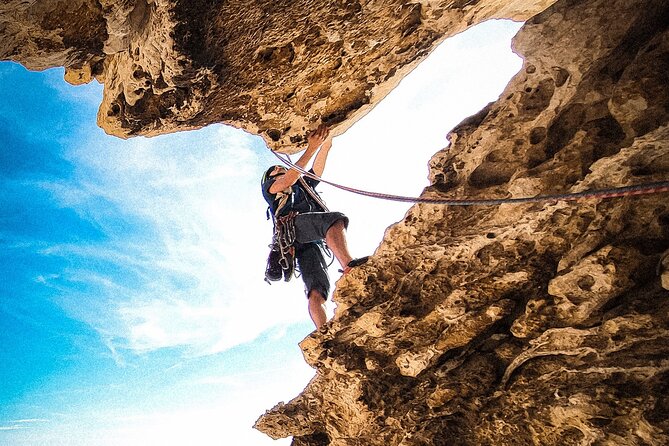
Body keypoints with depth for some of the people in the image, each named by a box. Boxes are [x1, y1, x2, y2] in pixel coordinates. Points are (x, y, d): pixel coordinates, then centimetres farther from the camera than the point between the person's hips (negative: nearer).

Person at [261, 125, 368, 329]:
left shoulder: (303, 186, 45)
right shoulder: (269, 188, 29)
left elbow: (317, 169, 28)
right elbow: (289, 178, 6)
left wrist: (326, 144, 13)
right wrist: (311, 148, 1)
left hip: (311, 244, 4)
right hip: (293, 226, -4)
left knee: (317, 291, -18)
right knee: (335, 218, -32)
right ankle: (348, 265, -56)